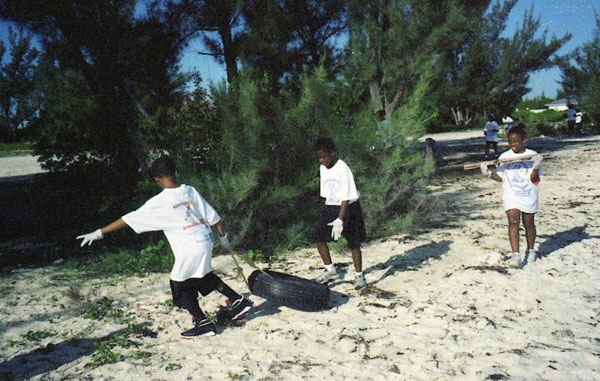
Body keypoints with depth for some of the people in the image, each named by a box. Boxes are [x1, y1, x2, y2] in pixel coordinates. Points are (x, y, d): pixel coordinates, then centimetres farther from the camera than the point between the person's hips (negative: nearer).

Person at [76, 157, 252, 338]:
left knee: (179, 285, 12)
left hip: (189, 249, -6)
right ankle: (238, 301, 32)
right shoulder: (191, 190, 2)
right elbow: (213, 216, 6)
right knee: (204, 275, 28)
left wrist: (99, 233, -1)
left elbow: (130, 219, -9)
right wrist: (223, 237, 22)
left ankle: (203, 323, 15)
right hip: (206, 241, 6)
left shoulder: (159, 202, -12)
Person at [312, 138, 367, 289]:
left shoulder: (342, 169, -20)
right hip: (331, 207, 7)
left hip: (348, 208, -7)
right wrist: (329, 212, 13)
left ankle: (359, 276, 15)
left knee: (353, 242, -1)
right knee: (318, 236, -4)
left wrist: (340, 220, -30)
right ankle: (330, 270, 9)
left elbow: (346, 197, -24)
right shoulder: (323, 168, 4)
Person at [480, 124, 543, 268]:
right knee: (513, 222, -15)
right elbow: (501, 177, 6)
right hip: (511, 195, 0)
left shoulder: (532, 156, -4)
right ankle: (515, 254, -19)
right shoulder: (504, 157, 3)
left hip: (528, 195, 0)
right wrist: (489, 173, -9)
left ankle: (531, 251, 35)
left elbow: (534, 179, -8)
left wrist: (536, 166, -23)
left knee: (529, 224, 14)